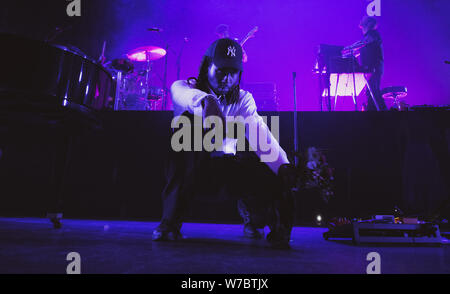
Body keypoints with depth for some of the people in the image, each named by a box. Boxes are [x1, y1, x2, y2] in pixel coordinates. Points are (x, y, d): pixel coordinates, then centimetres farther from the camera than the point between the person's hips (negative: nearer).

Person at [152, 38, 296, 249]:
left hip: (225, 165, 0)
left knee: (273, 182, -29)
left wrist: (283, 165, -33)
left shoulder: (243, 100, 1)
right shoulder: (182, 87, -5)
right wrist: (206, 101, -56)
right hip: (189, 167, 0)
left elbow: (261, 134, -15)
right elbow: (186, 94, -32)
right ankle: (170, 222, -30)